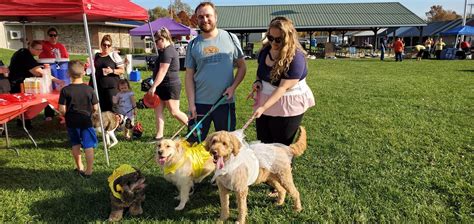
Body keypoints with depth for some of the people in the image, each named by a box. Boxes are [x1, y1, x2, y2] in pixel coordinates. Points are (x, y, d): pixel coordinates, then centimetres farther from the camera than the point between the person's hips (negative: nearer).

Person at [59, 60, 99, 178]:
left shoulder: (65, 90, -10)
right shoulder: (89, 89, -8)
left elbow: (62, 109, -11)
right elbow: (95, 108, -5)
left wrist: (67, 115, 10)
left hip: (72, 122, 1)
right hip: (86, 121, -1)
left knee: (75, 144, 18)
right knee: (88, 146, 5)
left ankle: (79, 167, 30)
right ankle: (88, 170, 7)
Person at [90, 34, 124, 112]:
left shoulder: (114, 55, 0)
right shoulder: (96, 56, 13)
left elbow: (122, 70, -3)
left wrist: (112, 71, -18)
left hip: (112, 87, -5)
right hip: (98, 87, 5)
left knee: (113, 109, -8)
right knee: (101, 109, 6)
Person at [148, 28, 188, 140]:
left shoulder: (167, 52, -17)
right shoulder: (169, 49, 16)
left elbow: (162, 72, -23)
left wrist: (153, 87, -23)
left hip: (170, 86, -10)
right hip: (163, 87, 10)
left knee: (174, 112, 0)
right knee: (158, 111, 7)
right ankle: (159, 135, 11)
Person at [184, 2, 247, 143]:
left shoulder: (230, 38, 1)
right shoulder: (193, 45, 3)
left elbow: (242, 66, 6)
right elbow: (189, 77, 4)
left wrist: (233, 87, -10)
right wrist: (191, 103, -4)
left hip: (225, 102, -1)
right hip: (200, 103, 1)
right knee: (194, 142, 9)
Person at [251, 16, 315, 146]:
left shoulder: (296, 57, -22)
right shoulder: (265, 50, -1)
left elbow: (283, 88, -26)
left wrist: (264, 107, -32)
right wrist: (258, 81, -5)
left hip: (288, 107, -7)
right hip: (264, 103, 7)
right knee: (262, 144, 17)